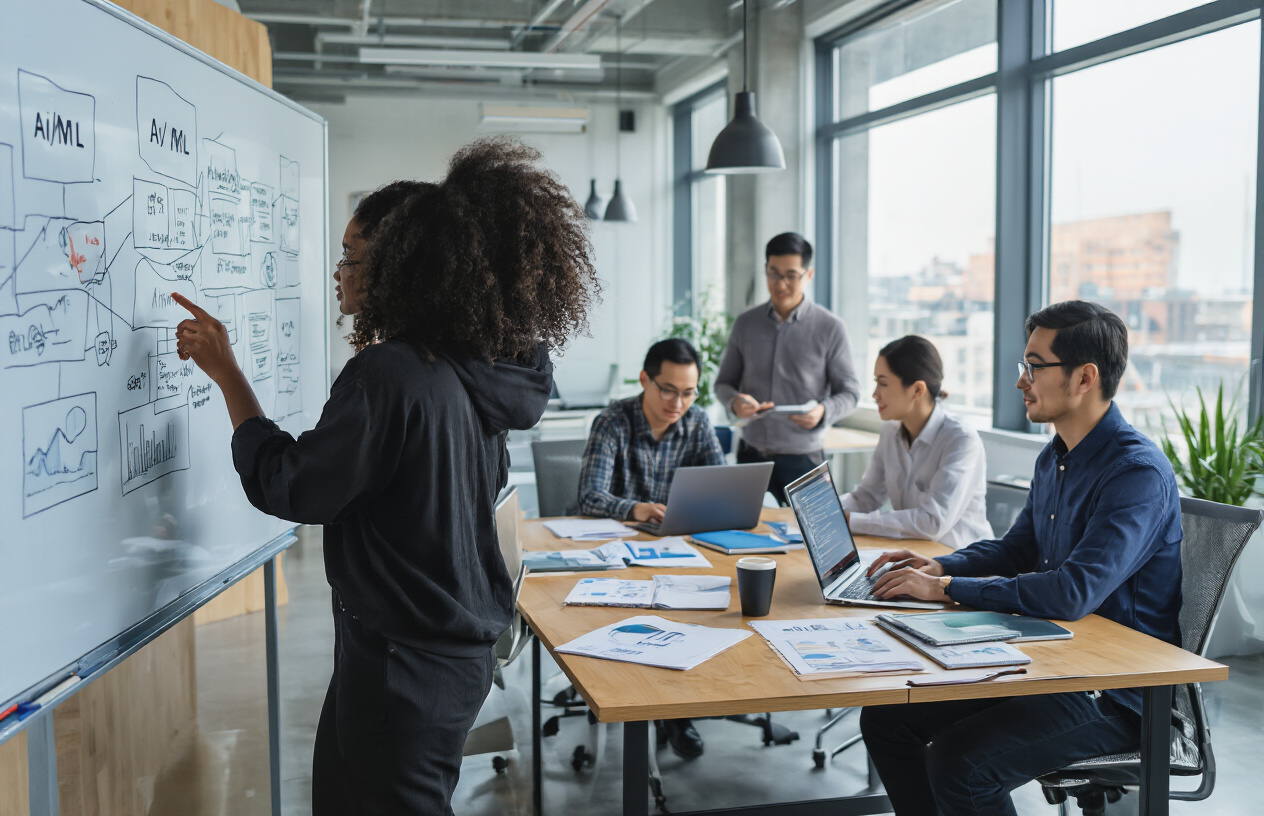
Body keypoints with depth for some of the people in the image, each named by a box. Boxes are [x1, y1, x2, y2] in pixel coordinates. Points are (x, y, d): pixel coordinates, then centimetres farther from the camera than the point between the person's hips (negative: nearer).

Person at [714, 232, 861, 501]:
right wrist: (735, 402, -11)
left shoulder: (830, 328, -2)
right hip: (752, 454, 2)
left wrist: (823, 412, -20)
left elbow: (849, 391, 1)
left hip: (803, 458, -2)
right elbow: (723, 382, 12)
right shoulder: (745, 324, 7)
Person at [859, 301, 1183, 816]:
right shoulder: (1055, 459, 9)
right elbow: (1017, 548, 23)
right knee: (884, 718, 1)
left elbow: (1073, 594, -31)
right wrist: (939, 567, 4)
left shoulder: (1138, 473, -21)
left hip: (1116, 696, -9)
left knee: (957, 760, -27)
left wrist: (946, 589, -23)